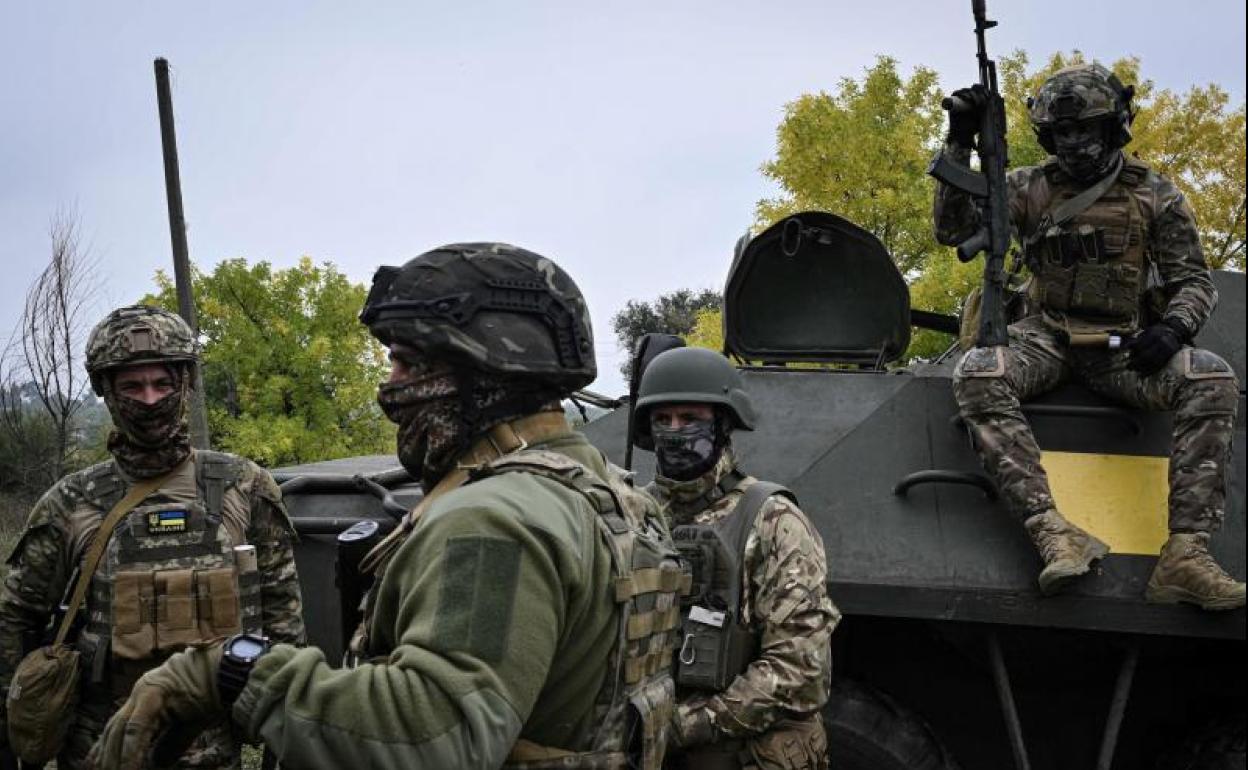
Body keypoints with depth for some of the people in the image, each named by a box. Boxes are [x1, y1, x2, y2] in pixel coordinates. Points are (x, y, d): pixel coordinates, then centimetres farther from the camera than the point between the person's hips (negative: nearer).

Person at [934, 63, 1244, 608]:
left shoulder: (1154, 195, 8)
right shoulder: (1028, 188, 10)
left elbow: (1194, 280, 8)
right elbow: (952, 230, 2)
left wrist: (1173, 326, -15)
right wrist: (961, 145, -7)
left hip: (1123, 348, 0)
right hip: (1046, 338, 0)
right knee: (976, 375, -34)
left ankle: (1185, 553, -34)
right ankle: (1054, 533, -43)